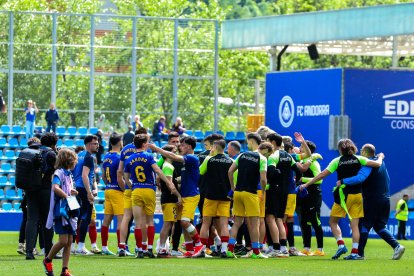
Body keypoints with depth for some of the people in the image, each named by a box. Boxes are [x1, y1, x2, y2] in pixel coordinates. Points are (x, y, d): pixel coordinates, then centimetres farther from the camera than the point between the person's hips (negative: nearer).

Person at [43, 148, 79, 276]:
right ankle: (48, 260, 10)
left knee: (69, 242, 4)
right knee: (63, 241, -11)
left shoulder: (69, 174, 17)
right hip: (60, 210, -9)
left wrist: (72, 192, 9)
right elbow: (55, 188, -27)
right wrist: (67, 196, -20)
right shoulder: (59, 173, -10)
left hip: (69, 211, 9)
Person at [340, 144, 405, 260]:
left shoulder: (368, 165, -15)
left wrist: (343, 181, -27)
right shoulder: (381, 162, 14)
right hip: (385, 200, 8)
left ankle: (360, 252, -1)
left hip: (372, 201, -8)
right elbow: (387, 180, 23)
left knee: (364, 225, 0)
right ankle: (397, 246, 0)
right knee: (380, 226, 15)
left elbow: (360, 178, -31)